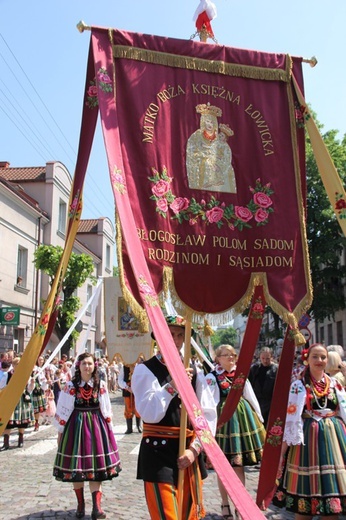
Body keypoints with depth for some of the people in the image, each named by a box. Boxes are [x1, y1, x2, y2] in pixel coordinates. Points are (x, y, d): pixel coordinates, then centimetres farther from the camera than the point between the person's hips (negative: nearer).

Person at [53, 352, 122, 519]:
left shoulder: (101, 385, 0)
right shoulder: (70, 385, -4)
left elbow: (106, 409, 6)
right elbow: (63, 409, 0)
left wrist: (108, 429, 7)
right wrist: (60, 431, 2)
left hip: (96, 426, 1)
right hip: (76, 426, -1)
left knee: (96, 466, -1)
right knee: (76, 467, 6)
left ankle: (96, 507, 0)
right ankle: (80, 505, 22)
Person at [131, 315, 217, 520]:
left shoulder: (194, 372, 7)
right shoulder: (145, 370, -5)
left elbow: (209, 414, 2)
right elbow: (149, 414, -16)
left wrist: (194, 449, -8)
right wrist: (172, 386, -22)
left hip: (190, 452, 5)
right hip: (158, 452, -4)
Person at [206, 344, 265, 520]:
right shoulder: (212, 377, -8)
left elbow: (251, 397, 11)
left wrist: (259, 418, 11)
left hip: (242, 416, 4)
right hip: (223, 418, -4)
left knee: (240, 465, 9)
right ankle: (225, 504, 23)